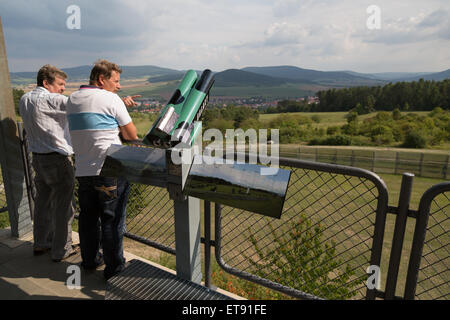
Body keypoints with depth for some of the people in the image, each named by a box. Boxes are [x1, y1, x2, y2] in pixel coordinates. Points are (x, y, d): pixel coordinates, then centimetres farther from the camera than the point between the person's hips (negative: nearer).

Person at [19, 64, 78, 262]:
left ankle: (40, 244, 33)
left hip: (38, 157, 9)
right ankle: (61, 250, 12)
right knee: (62, 205, 2)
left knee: (43, 201, 19)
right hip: (57, 159, -9)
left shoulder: (24, 100, 10)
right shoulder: (48, 100, -17)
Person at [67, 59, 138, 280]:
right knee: (112, 220, 4)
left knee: (88, 216, 18)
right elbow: (132, 135, -6)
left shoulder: (72, 99, 11)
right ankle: (114, 267, 15)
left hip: (82, 171, 7)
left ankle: (89, 260, 34)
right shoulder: (111, 99, -10)